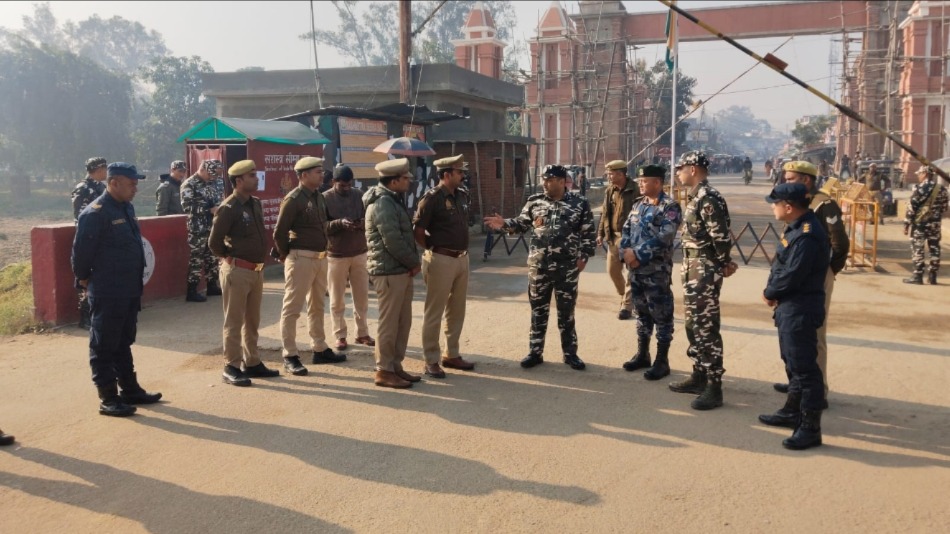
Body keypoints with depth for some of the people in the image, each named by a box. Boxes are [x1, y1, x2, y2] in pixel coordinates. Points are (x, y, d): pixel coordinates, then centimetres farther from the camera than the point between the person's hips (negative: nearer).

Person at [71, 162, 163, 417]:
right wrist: (84, 280, -4)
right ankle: (108, 399, 8)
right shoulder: (95, 213, -16)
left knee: (124, 344, 18)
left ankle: (130, 390, 28)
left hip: (130, 292, 9)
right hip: (107, 294, -9)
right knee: (104, 347, 2)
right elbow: (81, 251, -15)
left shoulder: (127, 208, 11)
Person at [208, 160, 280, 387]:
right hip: (237, 271, -8)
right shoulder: (228, 208, -15)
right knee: (234, 322, 0)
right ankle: (231, 367, 7)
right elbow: (214, 243, -12)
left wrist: (260, 260, 14)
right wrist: (231, 259, 1)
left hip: (257, 270, 8)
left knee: (252, 321, 15)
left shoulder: (256, 204, 10)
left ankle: (252, 363, 26)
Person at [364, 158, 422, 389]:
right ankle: (384, 371, 5)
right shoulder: (383, 204, -16)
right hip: (389, 272, -10)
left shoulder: (394, 200, 16)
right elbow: (393, 242, -21)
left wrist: (412, 262, 7)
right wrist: (414, 262, -10)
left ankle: (395, 365, 22)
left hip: (402, 270, 10)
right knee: (389, 323, -3)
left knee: (403, 321, 13)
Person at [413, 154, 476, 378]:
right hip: (441, 260, -8)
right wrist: (433, 250, -5)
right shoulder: (432, 197, -14)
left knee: (456, 310, 15)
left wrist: (462, 251, 14)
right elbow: (417, 230, -13)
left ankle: (451, 355, 28)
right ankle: (431, 360, 9)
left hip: (462, 259, 8)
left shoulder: (462, 194, 9)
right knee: (434, 312, 1)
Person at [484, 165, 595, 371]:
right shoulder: (535, 201, 2)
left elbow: (588, 232, 0)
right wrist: (504, 224, -10)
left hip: (567, 267, -2)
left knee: (566, 312, 9)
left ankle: (570, 353, 21)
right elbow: (522, 222, 7)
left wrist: (584, 256, -4)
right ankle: (535, 352, 21)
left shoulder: (579, 203, -4)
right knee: (538, 311, 10)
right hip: (539, 266, 2)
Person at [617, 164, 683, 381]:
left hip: (657, 270, -7)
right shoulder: (638, 205, 13)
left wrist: (637, 254, -18)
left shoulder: (670, 206, -10)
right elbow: (626, 231, 13)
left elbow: (664, 237, -20)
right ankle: (642, 354, 29)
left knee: (661, 315, 1)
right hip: (635, 269, 7)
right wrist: (625, 253, -5)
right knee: (641, 312, 17)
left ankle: (662, 361, 9)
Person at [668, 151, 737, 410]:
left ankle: (714, 387, 0)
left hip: (705, 271, -10)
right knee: (693, 325, 16)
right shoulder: (694, 197, 13)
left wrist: (723, 264, -8)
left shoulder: (708, 198, -18)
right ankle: (699, 376, 27)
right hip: (693, 269, 10)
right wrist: (724, 262, 9)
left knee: (707, 328, -6)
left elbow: (721, 237, -22)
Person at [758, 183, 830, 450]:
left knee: (804, 368, -4)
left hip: (800, 311, -11)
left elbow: (791, 276, -25)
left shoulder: (807, 235, -24)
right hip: (789, 308, 11)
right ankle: (793, 411, 37)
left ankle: (810, 429, 3)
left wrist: (769, 294, -8)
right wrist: (774, 294, 1)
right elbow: (782, 267, 14)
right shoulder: (796, 227, 9)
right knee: (793, 363, 22)